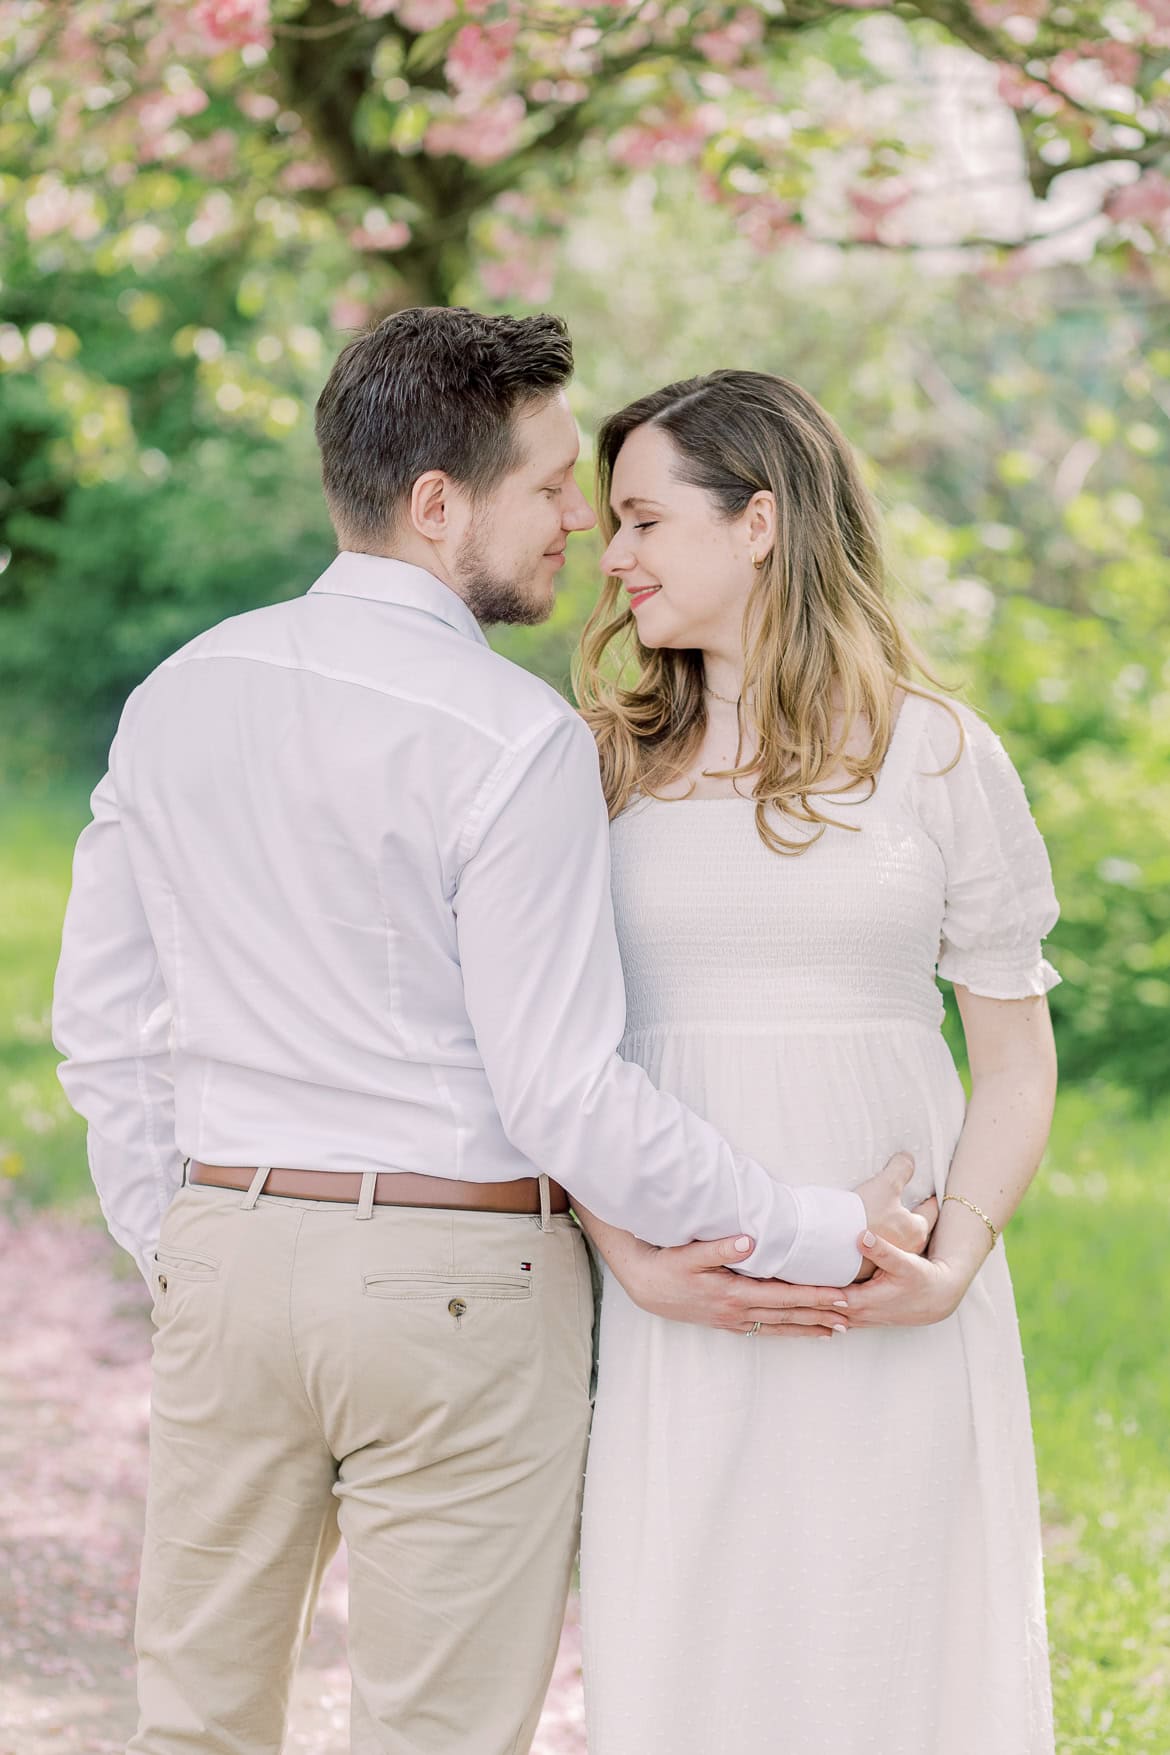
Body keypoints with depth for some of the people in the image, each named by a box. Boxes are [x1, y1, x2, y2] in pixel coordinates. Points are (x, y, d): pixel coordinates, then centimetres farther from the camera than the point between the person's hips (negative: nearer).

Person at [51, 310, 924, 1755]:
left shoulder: (177, 695, 4)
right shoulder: (516, 743, -15)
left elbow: (102, 1022, 10)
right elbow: (565, 1097, -17)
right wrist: (821, 1232, -8)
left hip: (224, 1253, 6)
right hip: (458, 1278, -6)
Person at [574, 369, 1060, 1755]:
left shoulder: (940, 757, 3)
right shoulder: (603, 765, 8)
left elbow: (1015, 1056, 4)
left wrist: (952, 1264, -12)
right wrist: (635, 1261, -12)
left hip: (892, 1313, -1)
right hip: (674, 1313, 1)